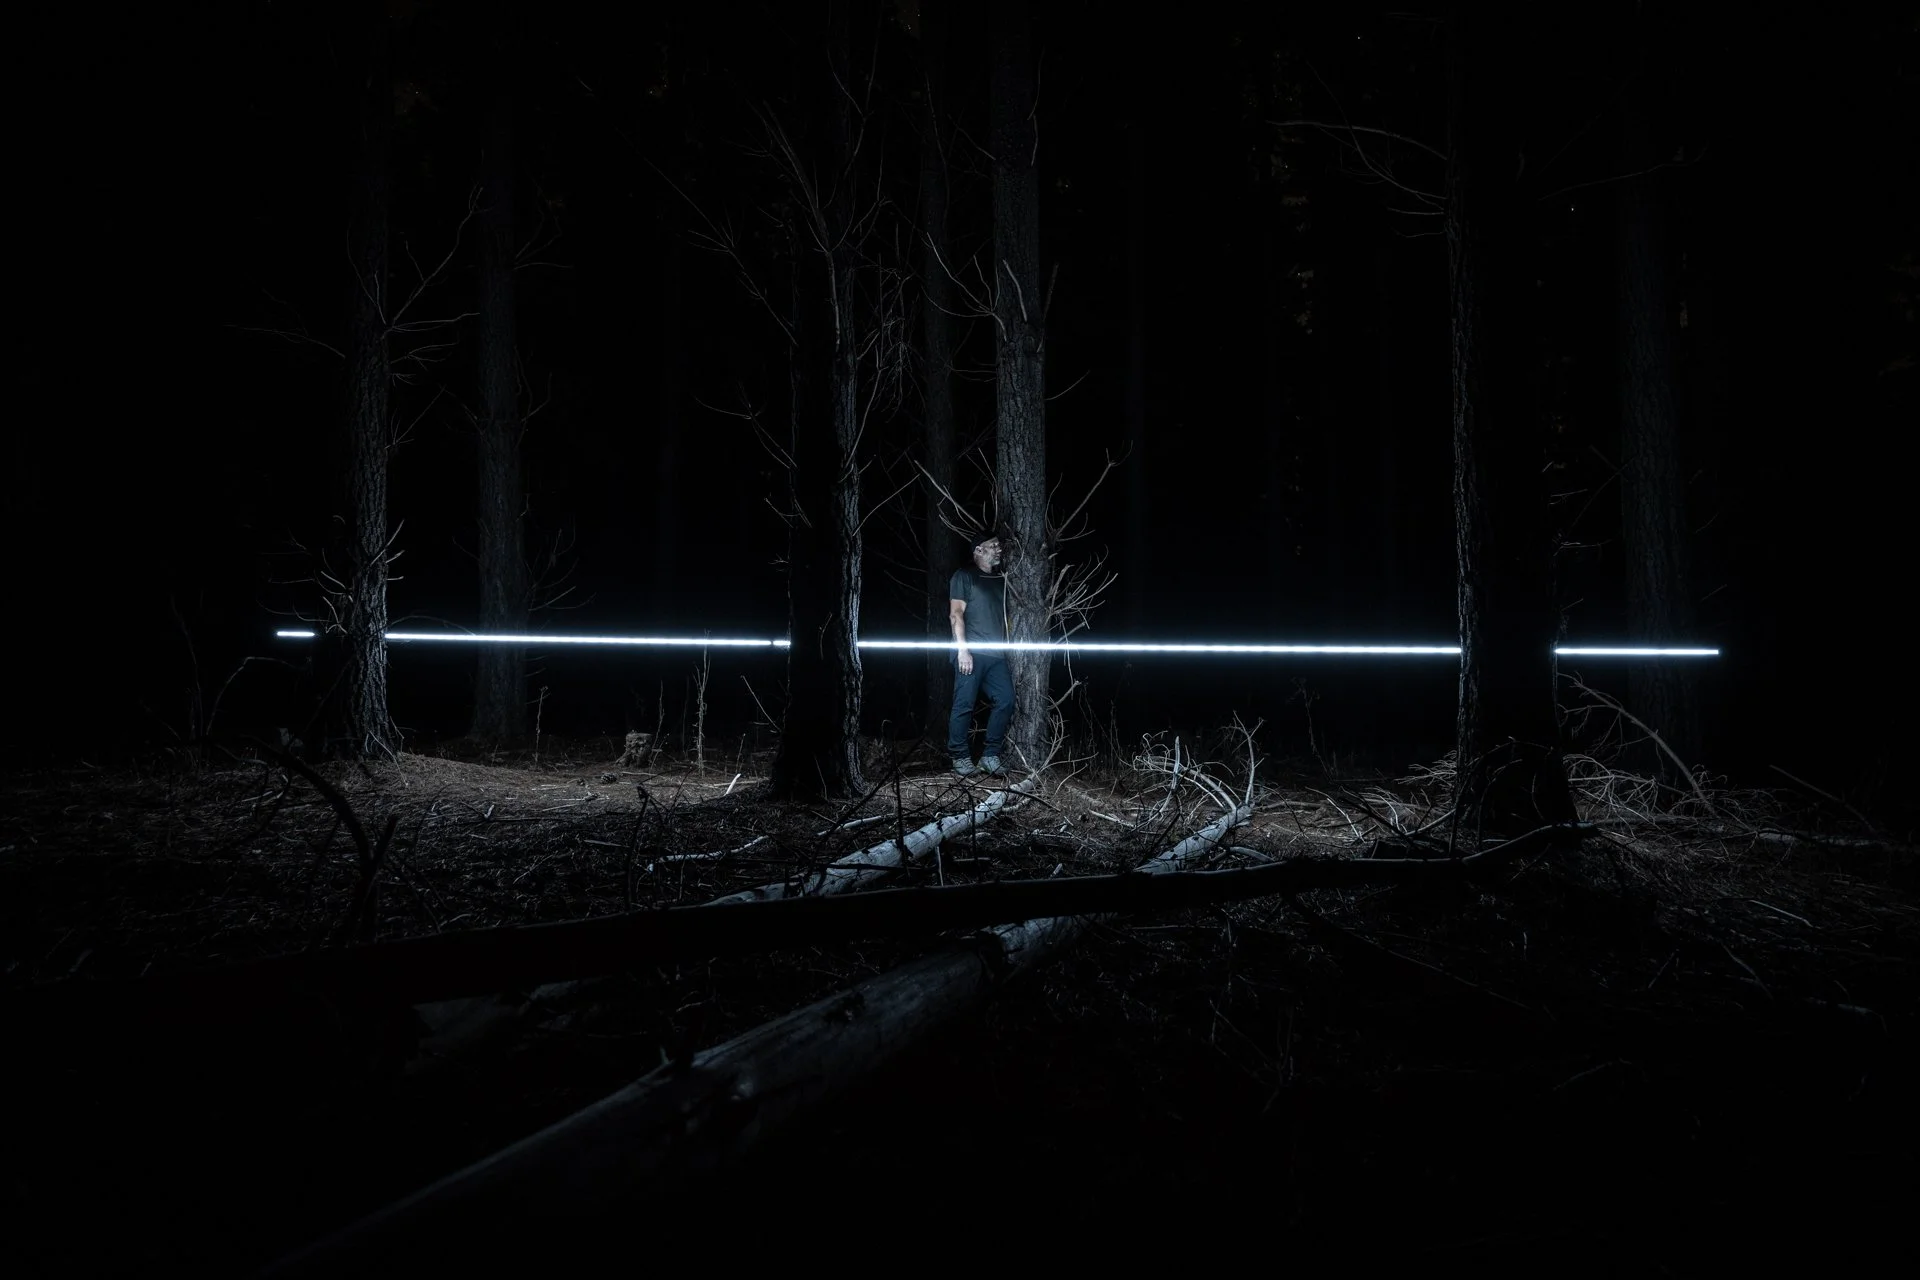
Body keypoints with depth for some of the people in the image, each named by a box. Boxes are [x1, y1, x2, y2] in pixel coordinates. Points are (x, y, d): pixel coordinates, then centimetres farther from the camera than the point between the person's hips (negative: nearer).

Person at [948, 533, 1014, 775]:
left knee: (1006, 700, -2)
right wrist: (963, 649, -14)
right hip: (971, 653, -6)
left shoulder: (1000, 580, 20)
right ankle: (960, 758, 5)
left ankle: (990, 756, 7)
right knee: (964, 705, -5)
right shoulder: (964, 576, 1)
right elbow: (956, 614, -6)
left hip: (996, 655, 6)